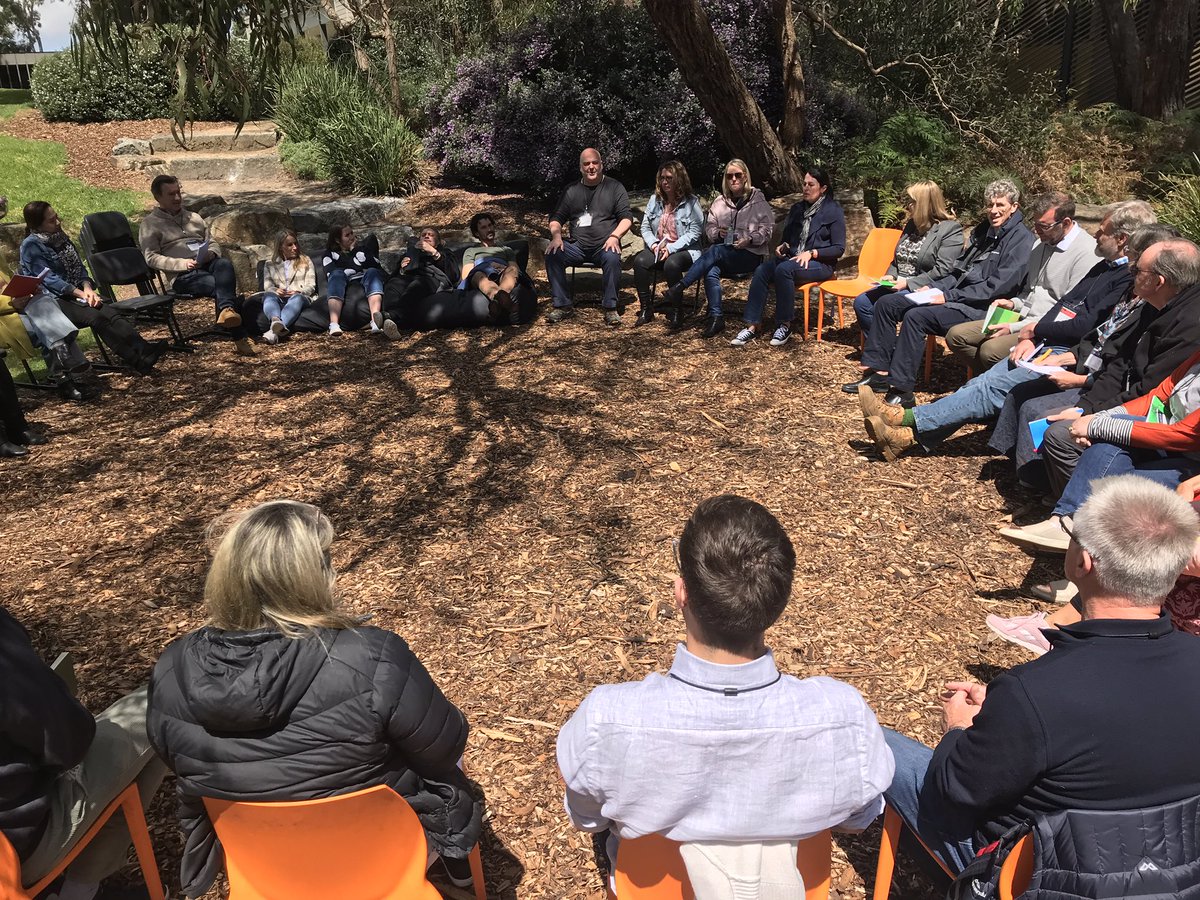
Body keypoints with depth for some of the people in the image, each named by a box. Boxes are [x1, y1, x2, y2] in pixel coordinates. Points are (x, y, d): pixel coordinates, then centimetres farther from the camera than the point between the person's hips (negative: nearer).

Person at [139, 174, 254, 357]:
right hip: (183, 276, -4)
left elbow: (213, 242, 28)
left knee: (224, 264, -34)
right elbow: (151, 258, 0)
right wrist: (183, 263, -15)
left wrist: (212, 253, 1)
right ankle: (240, 338, -42)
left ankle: (227, 309, -54)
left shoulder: (193, 217, 30)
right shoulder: (150, 224, 11)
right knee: (222, 285, -33)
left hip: (208, 264, 4)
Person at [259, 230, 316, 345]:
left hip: (301, 298, -2)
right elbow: (267, 286, 11)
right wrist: (275, 291, -14)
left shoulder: (305, 261, 23)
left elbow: (311, 286, 11)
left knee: (297, 297, -38)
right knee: (268, 295, -34)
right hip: (279, 299, 2)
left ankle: (275, 329, -65)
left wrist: (298, 291, -11)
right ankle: (277, 322, -67)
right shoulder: (270, 266, 25)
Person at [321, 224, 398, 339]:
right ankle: (334, 324, -50)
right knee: (337, 274, -27)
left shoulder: (363, 246, 19)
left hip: (367, 287, 1)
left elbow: (376, 266, -1)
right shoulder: (329, 255, 14)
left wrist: (356, 250, -1)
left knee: (372, 272, -27)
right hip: (343, 289, -1)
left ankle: (375, 321, -57)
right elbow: (332, 276, -6)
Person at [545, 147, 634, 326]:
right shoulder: (571, 189, 15)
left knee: (612, 258, -36)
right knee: (552, 255, -24)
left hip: (604, 246, -3)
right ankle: (562, 306, -15)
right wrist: (556, 235, -7)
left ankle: (610, 308, -23)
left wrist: (614, 236, -17)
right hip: (577, 247, 3)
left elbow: (627, 217, 1)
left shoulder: (614, 187, 8)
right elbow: (557, 217, 15)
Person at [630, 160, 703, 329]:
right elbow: (645, 227, 10)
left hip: (683, 250, -4)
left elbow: (694, 232, -12)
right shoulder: (655, 199, 11)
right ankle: (646, 309, -16)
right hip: (657, 249, 4)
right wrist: (653, 244, -10)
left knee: (672, 264, -38)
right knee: (640, 261, -27)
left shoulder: (691, 202, -4)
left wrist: (671, 248, -19)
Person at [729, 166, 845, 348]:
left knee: (784, 269, -37)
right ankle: (752, 325, -30)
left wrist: (812, 253, -17)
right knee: (761, 270, -25)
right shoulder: (798, 209, 17)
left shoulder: (833, 211, -1)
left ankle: (785, 325, -27)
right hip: (793, 258, 6)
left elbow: (839, 248, -5)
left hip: (820, 263, -6)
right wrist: (783, 246, 2)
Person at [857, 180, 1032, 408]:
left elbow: (998, 286, -18)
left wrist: (949, 296, -20)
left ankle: (901, 389, -28)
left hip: (980, 308, -9)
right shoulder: (983, 230, 18)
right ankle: (879, 371, -2)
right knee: (886, 304, -1)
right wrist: (934, 287, 4)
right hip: (956, 296, 9)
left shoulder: (1021, 239, -8)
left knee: (916, 316, -31)